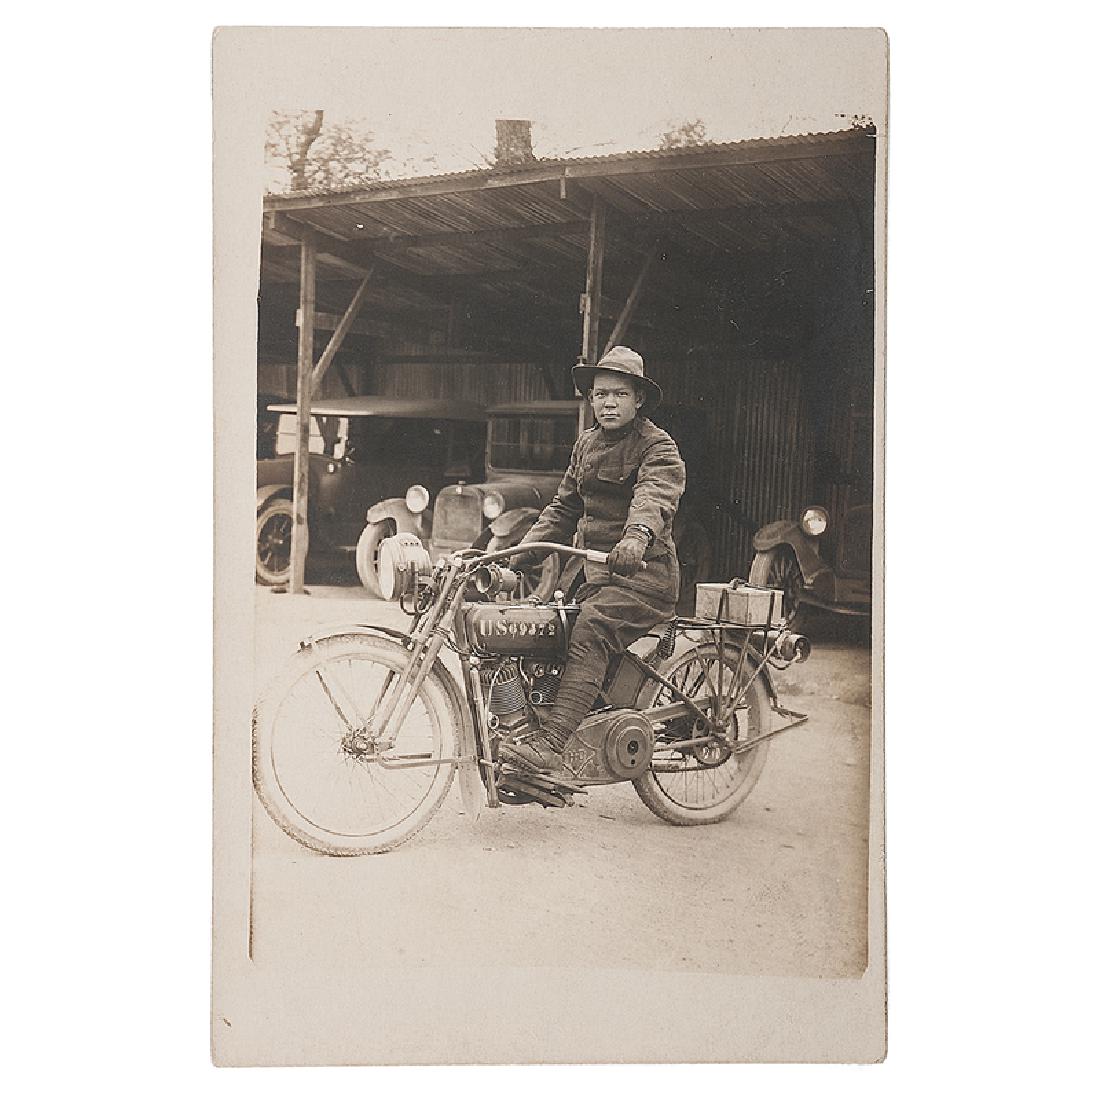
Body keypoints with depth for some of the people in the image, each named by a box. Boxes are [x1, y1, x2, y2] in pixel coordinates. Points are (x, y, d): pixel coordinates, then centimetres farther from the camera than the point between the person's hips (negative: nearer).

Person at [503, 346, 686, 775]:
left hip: (644, 572, -9)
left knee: (589, 631, -29)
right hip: (597, 574, 9)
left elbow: (655, 496, -27)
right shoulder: (586, 444, 18)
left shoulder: (658, 448, -6)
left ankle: (550, 746, -38)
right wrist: (521, 553, 11)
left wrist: (637, 536, -49)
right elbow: (564, 507, 22)